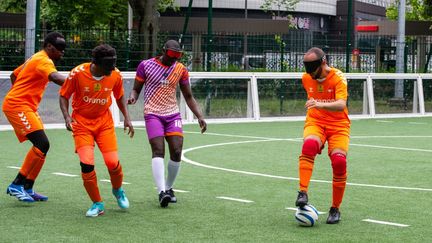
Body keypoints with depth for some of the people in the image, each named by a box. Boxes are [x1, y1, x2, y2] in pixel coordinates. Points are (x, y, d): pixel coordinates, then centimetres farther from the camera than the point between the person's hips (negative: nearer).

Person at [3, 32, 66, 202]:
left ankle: (27, 189, 10)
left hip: (25, 106, 11)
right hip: (17, 106, -11)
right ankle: (17, 185, -13)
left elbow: (14, 75, 30)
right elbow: (55, 77, -35)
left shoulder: (36, 58, 19)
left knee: (41, 146, 7)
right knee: (42, 144, -19)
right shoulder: (44, 61, -13)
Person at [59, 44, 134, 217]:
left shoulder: (115, 75, -10)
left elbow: (120, 97, 10)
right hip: (81, 123, -2)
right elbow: (64, 96, -4)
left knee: (112, 162, -9)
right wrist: (67, 116, -18)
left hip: (104, 121, 2)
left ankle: (118, 190, 25)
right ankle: (97, 204, 3)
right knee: (86, 163, -16)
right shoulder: (77, 73, -18)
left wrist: (126, 118, 1)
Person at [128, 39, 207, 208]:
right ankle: (161, 192, -25)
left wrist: (199, 116, 5)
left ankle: (168, 188, 12)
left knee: (176, 152, -7)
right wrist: (132, 98, -17)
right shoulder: (146, 66, -1)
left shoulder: (181, 69, 7)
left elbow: (188, 96, 14)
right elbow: (136, 89, 7)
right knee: (158, 151, -18)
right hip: (152, 114, -3)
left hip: (173, 114, 3)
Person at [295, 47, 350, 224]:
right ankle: (303, 193, -35)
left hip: (338, 125, -2)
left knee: (339, 161, -19)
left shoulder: (338, 78, -15)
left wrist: (321, 105, -46)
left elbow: (341, 104, -31)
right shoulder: (306, 78, 1)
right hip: (315, 122, 2)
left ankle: (335, 209, 0)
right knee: (309, 145, -32)